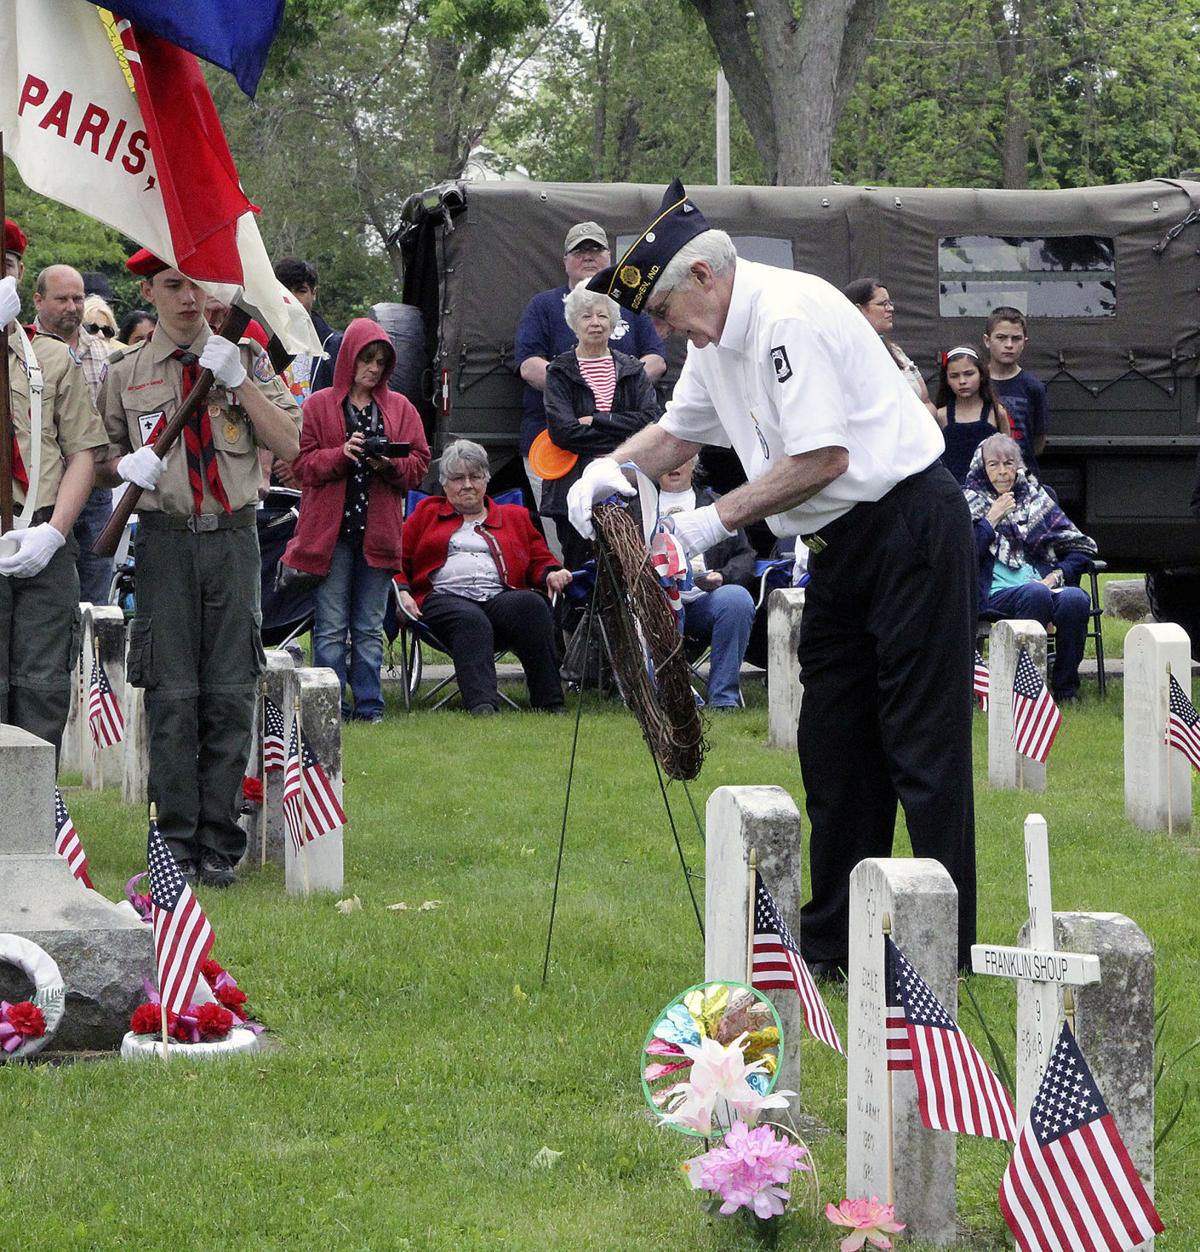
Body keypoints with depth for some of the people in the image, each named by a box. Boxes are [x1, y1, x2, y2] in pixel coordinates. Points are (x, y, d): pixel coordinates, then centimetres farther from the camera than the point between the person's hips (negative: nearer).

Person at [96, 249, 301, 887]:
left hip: (234, 540, 1)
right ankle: (176, 841, 4)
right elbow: (98, 461, 14)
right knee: (171, 693, -3)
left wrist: (239, 380, -9)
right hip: (165, 541, -1)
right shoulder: (125, 373, 6)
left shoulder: (245, 358, 8)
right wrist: (126, 464, -9)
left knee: (231, 693, 1)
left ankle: (220, 844, 7)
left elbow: (290, 445, 0)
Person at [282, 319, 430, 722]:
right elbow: (302, 463, -3)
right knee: (331, 625, -2)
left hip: (378, 531, 3)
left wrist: (390, 464, -12)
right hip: (330, 530, -3)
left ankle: (369, 704, 11)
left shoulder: (400, 408, 13)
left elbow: (419, 463, 8)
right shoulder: (319, 405, 4)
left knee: (370, 628, 7)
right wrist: (342, 454, -18)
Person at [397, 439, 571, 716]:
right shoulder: (426, 513, 27)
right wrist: (402, 591, 0)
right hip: (444, 597, -2)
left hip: (500, 597, 2)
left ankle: (549, 702, -39)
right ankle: (481, 703, -59)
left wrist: (551, 574, 3)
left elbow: (540, 560, 27)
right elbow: (398, 557, 20)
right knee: (472, 621, -39)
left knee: (532, 603, -34)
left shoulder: (514, 517, 30)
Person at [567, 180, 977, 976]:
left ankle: (948, 951, -5)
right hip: (839, 548, 10)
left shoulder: (791, 316, -20)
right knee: (833, 751, 11)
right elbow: (680, 432, 26)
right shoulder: (714, 338, 11)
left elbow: (823, 457, -24)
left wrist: (718, 519, -18)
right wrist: (611, 468, 6)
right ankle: (833, 946, 18)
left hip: (911, 529, -10)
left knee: (922, 749, -8)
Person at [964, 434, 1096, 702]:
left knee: (1076, 599, -31)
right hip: (996, 595, -3)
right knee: (1035, 594, -37)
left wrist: (1056, 576, -1)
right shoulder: (971, 502, 14)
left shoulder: (1036, 497, 22)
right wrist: (991, 519, -2)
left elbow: (1080, 549, 17)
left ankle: (1066, 687, -19)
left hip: (1044, 587, 3)